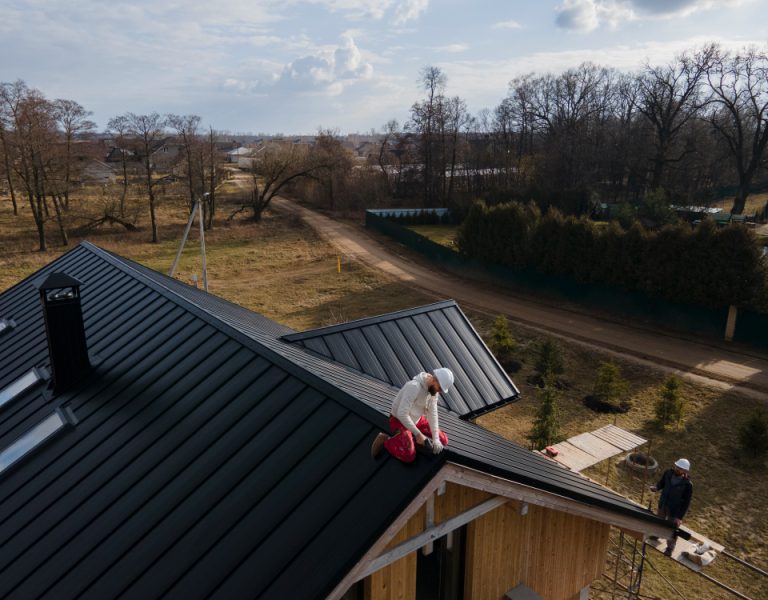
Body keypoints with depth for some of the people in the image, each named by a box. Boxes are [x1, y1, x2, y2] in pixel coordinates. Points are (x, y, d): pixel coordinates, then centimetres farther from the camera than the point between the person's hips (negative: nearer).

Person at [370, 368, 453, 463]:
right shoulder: (414, 387, -35)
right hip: (399, 421, -8)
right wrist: (418, 433, -30)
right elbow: (402, 414, -37)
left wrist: (435, 438, -16)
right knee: (409, 456, -25)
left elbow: (432, 414, -9)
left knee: (443, 441, 0)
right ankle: (385, 440, -2)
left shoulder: (433, 388, -10)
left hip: (416, 419, 8)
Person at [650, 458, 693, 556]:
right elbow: (662, 483, 3)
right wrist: (656, 487, -19)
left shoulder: (687, 485, -30)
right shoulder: (668, 473, -18)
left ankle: (670, 547, 40)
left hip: (675, 510, -4)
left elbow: (686, 502, -19)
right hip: (663, 504, 4)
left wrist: (679, 517, -17)